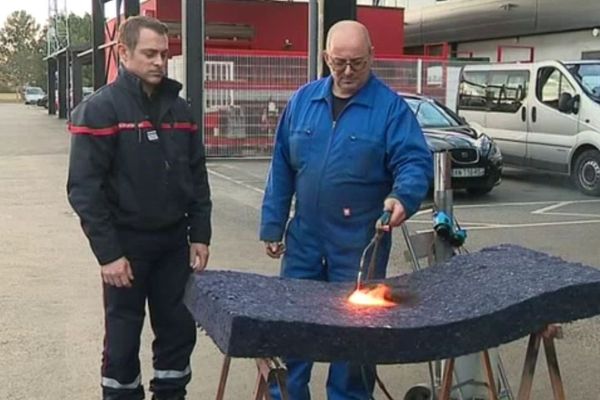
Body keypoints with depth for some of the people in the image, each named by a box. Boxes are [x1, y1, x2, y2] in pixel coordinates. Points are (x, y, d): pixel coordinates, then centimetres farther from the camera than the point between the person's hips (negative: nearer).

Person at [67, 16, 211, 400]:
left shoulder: (179, 108, 7)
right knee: (123, 339, 7)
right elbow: (84, 188, -14)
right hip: (126, 244, -5)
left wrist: (200, 234, 5)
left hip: (174, 242, 5)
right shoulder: (100, 108, -10)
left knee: (179, 330, 11)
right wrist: (108, 253, -17)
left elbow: (197, 177, 11)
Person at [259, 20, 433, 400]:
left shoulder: (391, 106, -7)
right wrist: (273, 225, 6)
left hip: (360, 241, -3)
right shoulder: (303, 100, 5)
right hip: (304, 237, 4)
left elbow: (415, 161, -14)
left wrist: (403, 197, -35)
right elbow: (282, 167, 8)